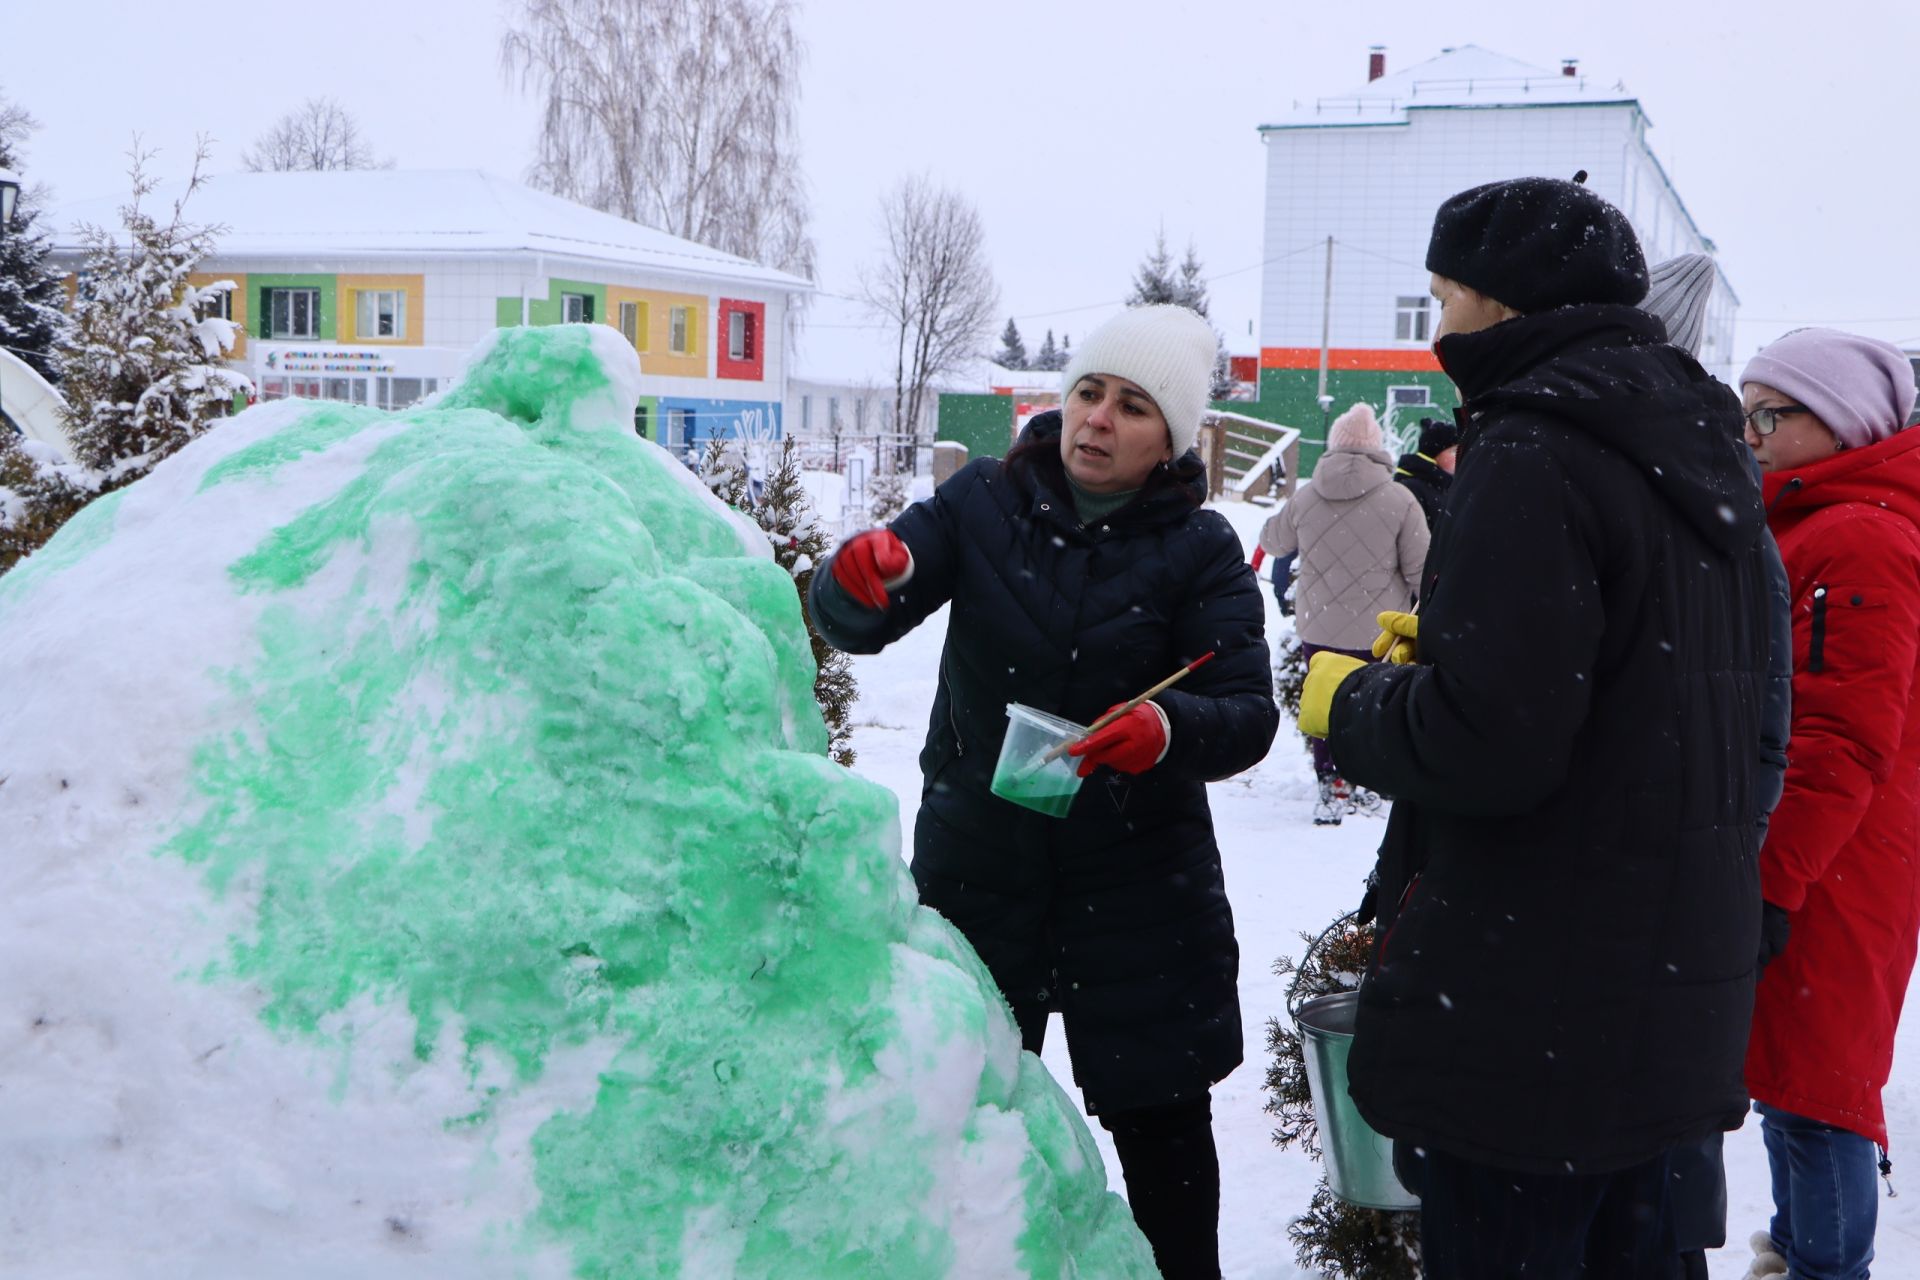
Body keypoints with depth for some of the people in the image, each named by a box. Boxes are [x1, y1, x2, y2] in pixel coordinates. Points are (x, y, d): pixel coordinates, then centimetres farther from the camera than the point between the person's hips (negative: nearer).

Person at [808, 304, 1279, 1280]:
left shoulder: (1197, 548, -5)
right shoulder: (983, 501, -3)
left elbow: (1249, 711, -13)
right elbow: (851, 624, -11)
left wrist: (1169, 730, -35)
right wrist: (868, 576, -35)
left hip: (1139, 881, -1)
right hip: (975, 861, 1)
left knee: (1160, 1122, 10)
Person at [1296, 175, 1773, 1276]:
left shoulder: (1536, 452, -19)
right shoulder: (1697, 446, 12)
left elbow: (1482, 745, -26)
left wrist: (1350, 700, -7)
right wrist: (1448, 649, 17)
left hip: (1531, 1012, -9)